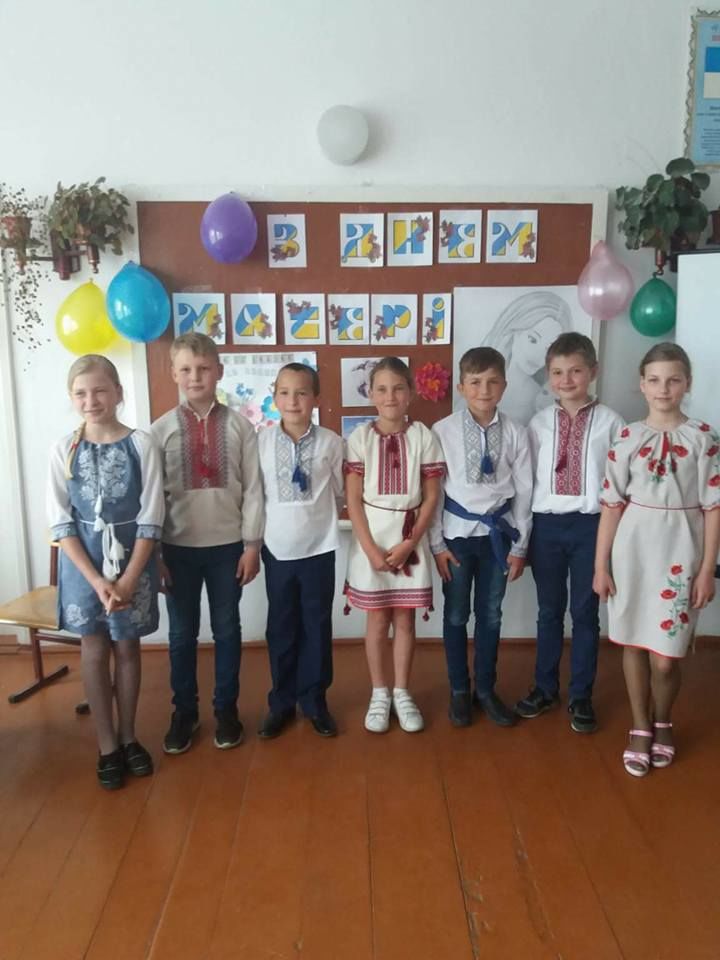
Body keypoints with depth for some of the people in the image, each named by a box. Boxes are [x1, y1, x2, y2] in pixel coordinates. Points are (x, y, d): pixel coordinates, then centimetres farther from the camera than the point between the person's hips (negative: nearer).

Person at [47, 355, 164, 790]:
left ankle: (128, 736, 29)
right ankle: (107, 745, 25)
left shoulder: (141, 444, -8)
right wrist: (97, 579, -13)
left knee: (127, 647, 11)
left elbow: (151, 519, -8)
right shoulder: (64, 450, -4)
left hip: (132, 559, -1)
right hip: (83, 563, 1)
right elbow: (61, 523, -5)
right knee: (95, 650, 9)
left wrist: (128, 579, -13)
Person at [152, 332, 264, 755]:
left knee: (227, 629, 11)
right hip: (178, 547, 1)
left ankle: (226, 709, 27)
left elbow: (253, 489, -2)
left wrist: (251, 545, -4)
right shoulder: (161, 430, -1)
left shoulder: (239, 425, -3)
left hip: (227, 545, 0)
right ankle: (184, 711, 28)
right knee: (182, 633, 11)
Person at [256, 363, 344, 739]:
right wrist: (254, 539, 3)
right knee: (281, 627, 12)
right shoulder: (261, 441, -5)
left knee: (317, 625, 10)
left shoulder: (331, 442, -6)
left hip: (318, 546, 0)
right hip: (277, 548, 1)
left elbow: (339, 494, 4)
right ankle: (281, 701, 28)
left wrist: (316, 514, 1)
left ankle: (314, 700, 27)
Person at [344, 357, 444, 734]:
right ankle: (379, 694, 24)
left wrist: (408, 543, -10)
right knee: (377, 619, 9)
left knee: (405, 619, 9)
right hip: (371, 537, 0)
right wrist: (371, 548, -12)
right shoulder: (360, 437, -4)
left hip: (410, 538, 1)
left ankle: (401, 693, 24)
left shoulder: (423, 437, -3)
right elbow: (353, 499, -5)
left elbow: (431, 497, -2)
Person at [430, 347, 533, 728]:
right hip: (457, 532, -1)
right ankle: (459, 691, 27)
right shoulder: (443, 431, -9)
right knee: (455, 615, 10)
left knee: (490, 615, 13)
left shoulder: (515, 433, -5)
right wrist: (437, 543, -6)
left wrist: (520, 545, 1)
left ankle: (485, 689, 31)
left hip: (498, 532, 1)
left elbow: (524, 491, 0)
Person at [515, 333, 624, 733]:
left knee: (585, 612, 9)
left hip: (590, 525, -2)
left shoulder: (610, 422, -4)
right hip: (546, 525, 2)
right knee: (549, 611, 14)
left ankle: (581, 696, 25)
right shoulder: (539, 423, 2)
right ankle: (545, 688, 31)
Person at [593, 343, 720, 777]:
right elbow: (612, 504, 1)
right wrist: (601, 565, 0)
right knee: (634, 644, 11)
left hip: (680, 549, -1)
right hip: (633, 546, 2)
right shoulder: (627, 438, 0)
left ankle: (663, 722, 31)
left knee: (665, 656, 1)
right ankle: (641, 728, 30)